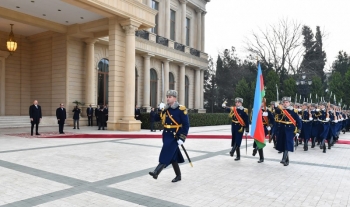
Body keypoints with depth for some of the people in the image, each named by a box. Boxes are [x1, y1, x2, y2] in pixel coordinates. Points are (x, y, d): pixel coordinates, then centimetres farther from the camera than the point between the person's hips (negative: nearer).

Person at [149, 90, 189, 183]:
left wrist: (182, 138, -18)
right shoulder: (165, 109, 9)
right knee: (173, 156, 13)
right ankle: (178, 175, 26)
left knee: (166, 155, -11)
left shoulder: (181, 109, -11)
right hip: (166, 135, 7)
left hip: (175, 136, -7)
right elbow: (156, 119, 13)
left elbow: (186, 125, -13)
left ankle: (156, 172, -10)